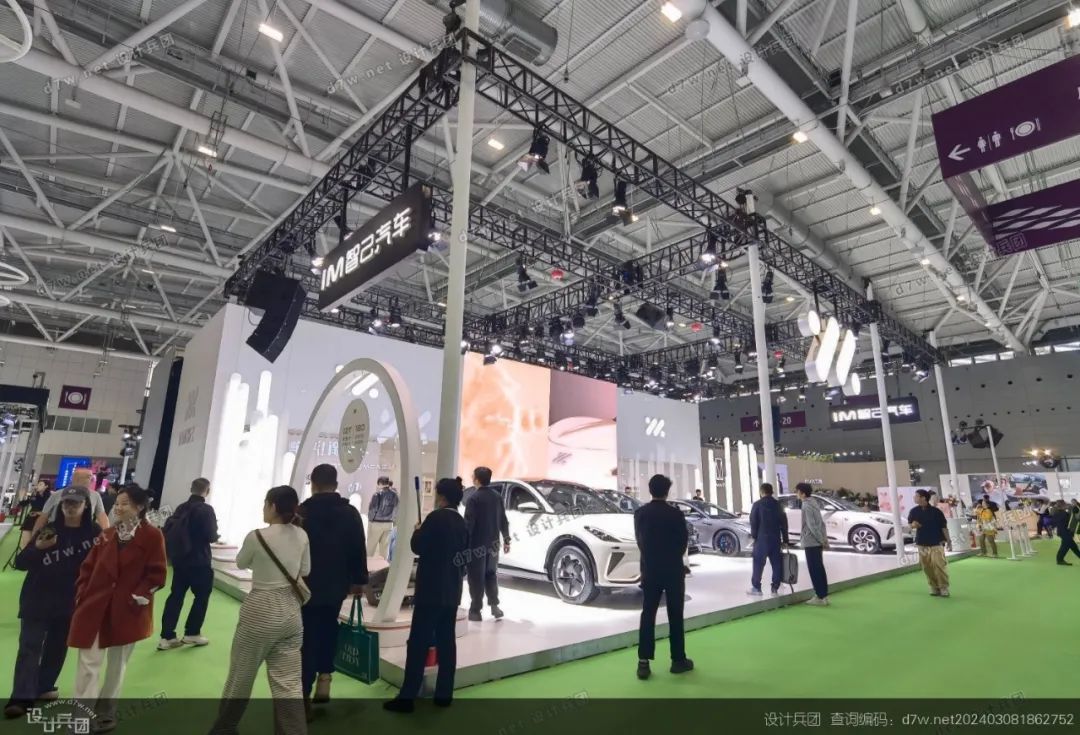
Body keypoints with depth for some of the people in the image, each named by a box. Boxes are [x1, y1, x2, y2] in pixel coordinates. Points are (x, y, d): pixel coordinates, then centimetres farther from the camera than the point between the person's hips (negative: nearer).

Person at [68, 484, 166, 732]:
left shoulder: (152, 536, -10)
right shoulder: (107, 534, 6)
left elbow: (156, 575, -10)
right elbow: (88, 567, 9)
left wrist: (139, 596, -18)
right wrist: (82, 594, -2)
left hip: (127, 612, -3)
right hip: (95, 607, 3)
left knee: (117, 665, 14)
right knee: (88, 664, 3)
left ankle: (106, 713, 32)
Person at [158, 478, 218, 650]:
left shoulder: (181, 507, 6)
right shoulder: (206, 509, -17)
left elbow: (168, 528, 8)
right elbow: (211, 536, -20)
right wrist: (215, 534, 2)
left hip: (179, 559, 7)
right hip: (199, 561, -7)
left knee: (176, 595, 12)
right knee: (202, 595, 10)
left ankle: (167, 637, 12)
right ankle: (192, 633, 16)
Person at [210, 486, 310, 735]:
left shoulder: (256, 537, -16)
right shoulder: (301, 535, -3)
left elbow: (241, 563, 5)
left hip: (261, 613, -4)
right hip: (291, 613, 4)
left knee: (240, 676, 19)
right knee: (289, 683, 8)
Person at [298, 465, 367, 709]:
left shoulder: (301, 512, -10)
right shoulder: (350, 512, -3)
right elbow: (359, 550, -1)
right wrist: (359, 580, 10)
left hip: (306, 585, -2)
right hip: (336, 585, 2)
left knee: (307, 636, 6)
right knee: (328, 628, 23)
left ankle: (304, 693, 7)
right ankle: (324, 676, 17)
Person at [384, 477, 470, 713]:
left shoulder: (436, 517, -15)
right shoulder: (461, 522, 8)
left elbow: (417, 547, -12)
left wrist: (417, 531, 6)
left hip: (431, 590, -7)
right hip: (452, 590, 7)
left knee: (418, 642, -2)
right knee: (446, 642, 11)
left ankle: (407, 697, 2)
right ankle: (444, 694, 17)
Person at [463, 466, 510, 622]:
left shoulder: (474, 498, -14)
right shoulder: (497, 496, 6)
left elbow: (468, 523, -17)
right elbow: (503, 521, 9)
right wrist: (506, 540, 16)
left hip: (477, 543, -6)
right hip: (493, 543, 6)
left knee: (476, 577, 2)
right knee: (491, 574, 18)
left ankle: (475, 610, 7)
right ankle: (494, 606, 18)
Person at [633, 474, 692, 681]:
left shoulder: (640, 513, -5)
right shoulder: (676, 514, -14)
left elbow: (639, 540, 5)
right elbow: (684, 540, -4)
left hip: (649, 569, 3)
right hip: (673, 569, -2)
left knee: (648, 614, 7)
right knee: (675, 615, 9)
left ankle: (643, 662, 4)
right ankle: (678, 660, 17)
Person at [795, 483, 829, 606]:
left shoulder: (806, 506, -16)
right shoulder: (813, 503, 13)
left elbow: (812, 526, -21)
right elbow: (821, 523, 15)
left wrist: (821, 540, -15)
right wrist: (824, 539, 15)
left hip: (810, 542, -9)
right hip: (816, 542, 9)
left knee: (814, 570, -2)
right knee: (819, 569, 13)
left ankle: (820, 596, 2)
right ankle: (823, 595, 19)